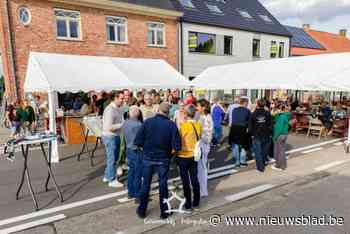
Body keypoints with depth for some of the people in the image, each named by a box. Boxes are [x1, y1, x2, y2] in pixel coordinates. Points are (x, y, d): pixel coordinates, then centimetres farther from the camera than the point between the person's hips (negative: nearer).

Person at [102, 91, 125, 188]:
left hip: (116, 136, 9)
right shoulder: (110, 110, -20)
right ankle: (112, 180, 17)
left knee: (114, 158, 19)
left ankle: (107, 176, 35)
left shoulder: (119, 108, 7)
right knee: (112, 159, 2)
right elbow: (109, 127, -25)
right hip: (110, 137, -9)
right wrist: (122, 125, -18)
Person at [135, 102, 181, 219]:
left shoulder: (147, 122, -10)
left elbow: (138, 142, -13)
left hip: (148, 158, 1)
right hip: (163, 159, -1)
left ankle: (142, 210, 29)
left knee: (145, 184, 15)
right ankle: (164, 211, 27)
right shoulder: (171, 125, -12)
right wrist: (169, 152, 3)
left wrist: (146, 148, 5)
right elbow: (176, 146, -16)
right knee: (163, 185, 14)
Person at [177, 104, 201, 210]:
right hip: (194, 156, 5)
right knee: (194, 179, 14)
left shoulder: (184, 125, -19)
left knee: (186, 181, 6)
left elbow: (178, 140, -15)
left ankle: (188, 204, 17)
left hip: (183, 156, -5)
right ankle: (196, 202, 26)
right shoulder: (198, 125, -3)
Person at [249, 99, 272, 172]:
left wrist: (251, 134, 5)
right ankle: (263, 162, 36)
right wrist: (270, 134, 6)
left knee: (258, 152, 5)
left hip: (256, 136, -2)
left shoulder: (253, 114, -10)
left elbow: (250, 126, -6)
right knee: (265, 150, 19)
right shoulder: (268, 113, -5)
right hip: (266, 136, 2)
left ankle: (260, 167, 8)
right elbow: (270, 125, -3)